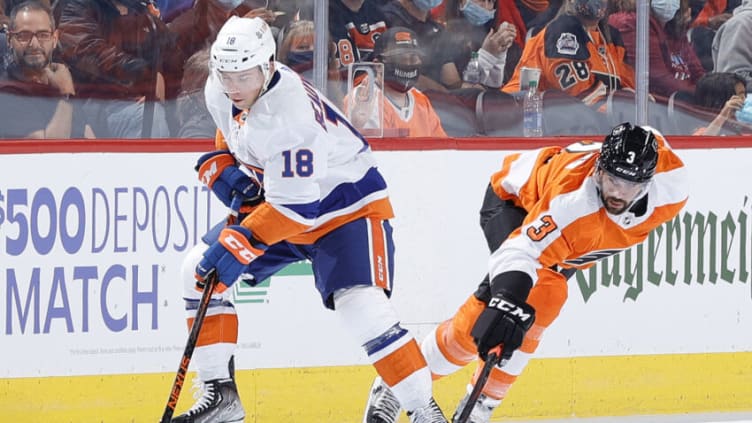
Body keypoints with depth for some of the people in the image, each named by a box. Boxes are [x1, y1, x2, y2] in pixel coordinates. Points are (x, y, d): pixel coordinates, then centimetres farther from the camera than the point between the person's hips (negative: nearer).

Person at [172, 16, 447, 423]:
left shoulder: (291, 113, -35)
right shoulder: (220, 91, -10)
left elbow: (295, 206, -34)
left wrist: (239, 244, -36)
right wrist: (220, 168, -7)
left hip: (348, 207, -8)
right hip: (272, 203, 8)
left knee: (361, 305, -26)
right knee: (201, 271, -2)